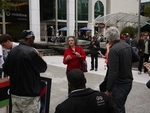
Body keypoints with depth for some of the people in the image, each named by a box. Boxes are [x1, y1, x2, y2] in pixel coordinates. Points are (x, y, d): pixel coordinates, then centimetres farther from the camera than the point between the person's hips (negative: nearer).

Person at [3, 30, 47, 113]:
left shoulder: (12, 51, 3)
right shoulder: (31, 51, -18)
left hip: (14, 92, 7)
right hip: (29, 94, -7)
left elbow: (5, 69, 14)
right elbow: (43, 68, -6)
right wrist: (38, 56, 9)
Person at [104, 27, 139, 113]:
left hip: (120, 84, -8)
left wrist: (108, 90, -21)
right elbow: (137, 58, 20)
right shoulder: (127, 45, 3)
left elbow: (113, 72, -27)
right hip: (129, 81, 8)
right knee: (121, 106, 23)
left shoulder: (113, 50, -22)